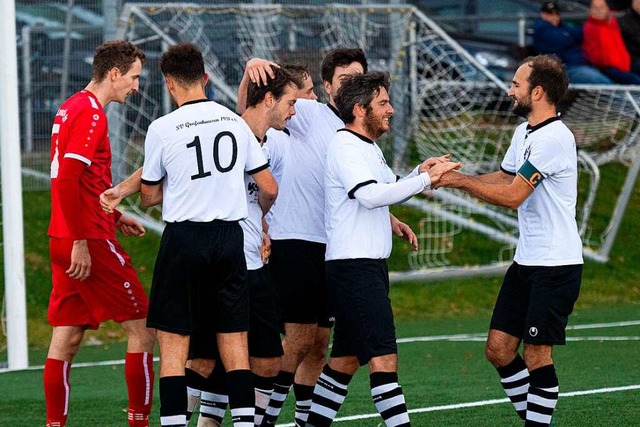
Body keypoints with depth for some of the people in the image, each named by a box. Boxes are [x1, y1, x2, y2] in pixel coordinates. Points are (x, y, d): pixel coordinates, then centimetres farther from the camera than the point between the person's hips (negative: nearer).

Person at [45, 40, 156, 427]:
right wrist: (80, 242, -21)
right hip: (89, 241, -9)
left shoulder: (71, 109, 16)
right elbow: (67, 180, -21)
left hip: (65, 241, 9)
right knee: (142, 328, -2)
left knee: (67, 338, 8)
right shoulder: (90, 114, -13)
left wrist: (113, 217, 21)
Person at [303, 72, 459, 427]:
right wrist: (425, 180, -21)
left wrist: (420, 172, 14)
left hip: (369, 265, 11)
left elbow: (388, 191, 33)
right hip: (354, 264, -11)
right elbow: (370, 195, -25)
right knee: (383, 357, -15)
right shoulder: (345, 146, -12)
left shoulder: (367, 147, 20)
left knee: (347, 357, 12)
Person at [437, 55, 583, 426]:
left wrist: (459, 181, -13)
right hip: (526, 260, 9)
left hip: (555, 265, -9)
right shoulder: (524, 132, 11)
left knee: (536, 355, -7)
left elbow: (512, 195, -21)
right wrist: (452, 174, 8)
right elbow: (503, 178, 22)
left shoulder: (554, 137, -19)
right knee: (498, 348, 6)